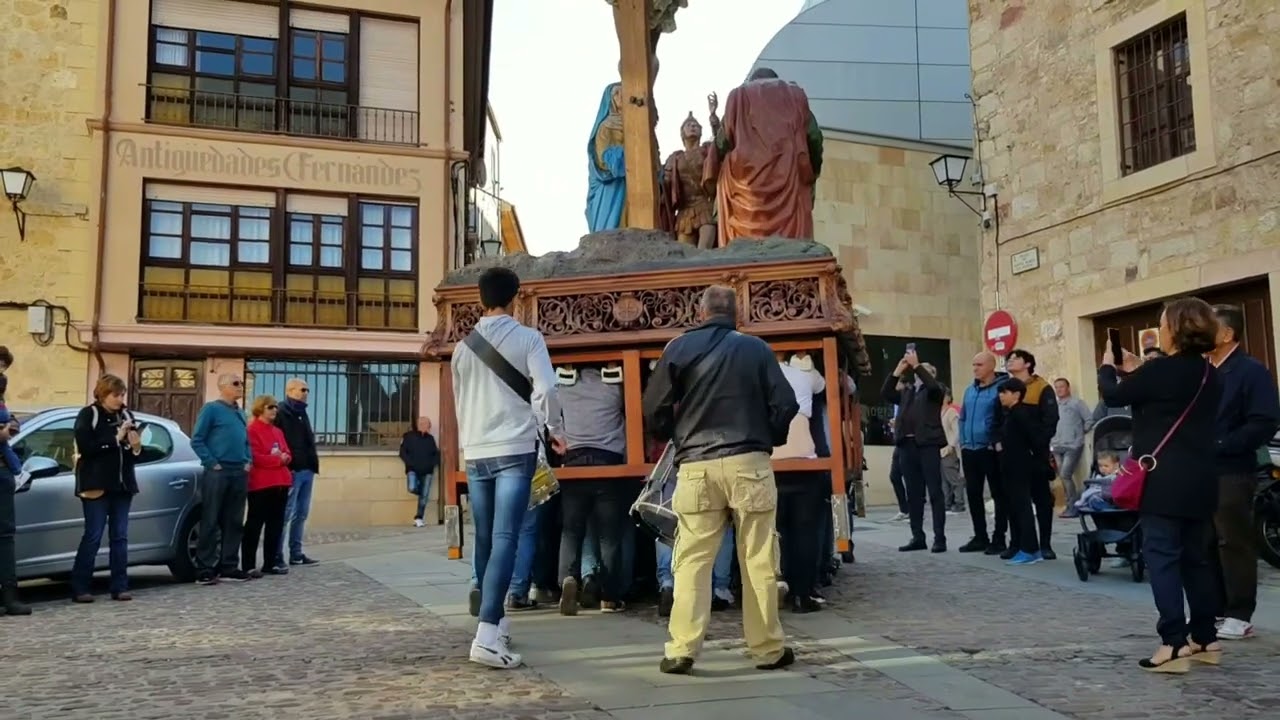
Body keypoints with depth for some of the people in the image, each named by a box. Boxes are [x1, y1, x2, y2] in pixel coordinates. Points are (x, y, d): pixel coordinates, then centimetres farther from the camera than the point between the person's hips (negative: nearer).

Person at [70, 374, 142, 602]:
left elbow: (134, 453, 16)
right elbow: (85, 447, -17)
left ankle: (120, 587, 6)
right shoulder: (88, 415, -2)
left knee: (120, 536, 4)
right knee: (93, 536, -6)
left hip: (122, 484, 5)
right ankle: (80, 588, 1)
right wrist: (115, 438, -17)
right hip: (97, 485, -5)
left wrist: (136, 447, -6)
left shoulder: (126, 415, 13)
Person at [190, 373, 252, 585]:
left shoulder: (240, 413, 17)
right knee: (210, 522, -4)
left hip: (239, 474, 7)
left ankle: (229, 567, 15)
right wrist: (212, 463, -13)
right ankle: (205, 569, -1)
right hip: (217, 473, -7)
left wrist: (248, 462, 9)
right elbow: (197, 440, -8)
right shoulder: (211, 409, -5)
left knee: (234, 522, 8)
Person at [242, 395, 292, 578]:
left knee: (276, 523, 9)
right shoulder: (252, 430, -6)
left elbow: (288, 453, 18)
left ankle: (270, 563, 16)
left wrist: (285, 457, -5)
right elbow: (254, 457, -16)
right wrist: (277, 459, -14)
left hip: (280, 483, 8)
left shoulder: (278, 431, 20)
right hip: (260, 484, -8)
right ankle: (248, 565, -1)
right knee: (255, 524, -4)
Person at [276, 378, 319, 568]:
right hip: (291, 471, -9)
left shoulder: (302, 414, 21)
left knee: (301, 514, 11)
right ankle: (277, 556, -4)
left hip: (306, 470, 9)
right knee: (285, 514, -7)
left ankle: (296, 553, 17)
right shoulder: (281, 414, -7)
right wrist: (286, 465, -21)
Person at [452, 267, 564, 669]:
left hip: (476, 453, 5)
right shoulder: (528, 338, -3)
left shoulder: (464, 346, 11)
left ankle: (495, 623, 26)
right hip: (514, 450, -5)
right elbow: (545, 390, -11)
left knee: (486, 540, 14)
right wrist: (555, 431, 5)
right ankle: (487, 634, -19)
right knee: (505, 539, -10)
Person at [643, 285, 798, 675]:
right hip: (749, 463, 0)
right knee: (759, 560, 7)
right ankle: (769, 648, 15)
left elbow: (655, 409, 3)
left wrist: (675, 439, 22)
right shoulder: (756, 348, 4)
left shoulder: (678, 348, 4)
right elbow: (785, 404, 1)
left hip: (697, 466, 0)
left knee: (692, 561, 4)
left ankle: (681, 650, 1)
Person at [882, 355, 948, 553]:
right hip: (907, 444, 5)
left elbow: (931, 385, -15)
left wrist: (916, 365, -13)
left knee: (935, 492, -4)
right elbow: (886, 393, 8)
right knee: (913, 494, 7)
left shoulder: (935, 389, 7)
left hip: (928, 444, -5)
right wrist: (898, 369, 3)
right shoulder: (906, 391, 20)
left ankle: (939, 538, -2)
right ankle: (918, 537, 12)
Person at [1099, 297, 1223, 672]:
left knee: (1162, 557, -6)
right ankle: (1206, 639, 19)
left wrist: (1108, 366, 15)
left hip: (1165, 480, -8)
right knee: (1195, 558, 14)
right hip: (1200, 481, 8)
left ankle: (1174, 643, -11)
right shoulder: (1209, 375, 12)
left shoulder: (1161, 370, -14)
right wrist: (1136, 372, 19)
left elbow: (1114, 396, -3)